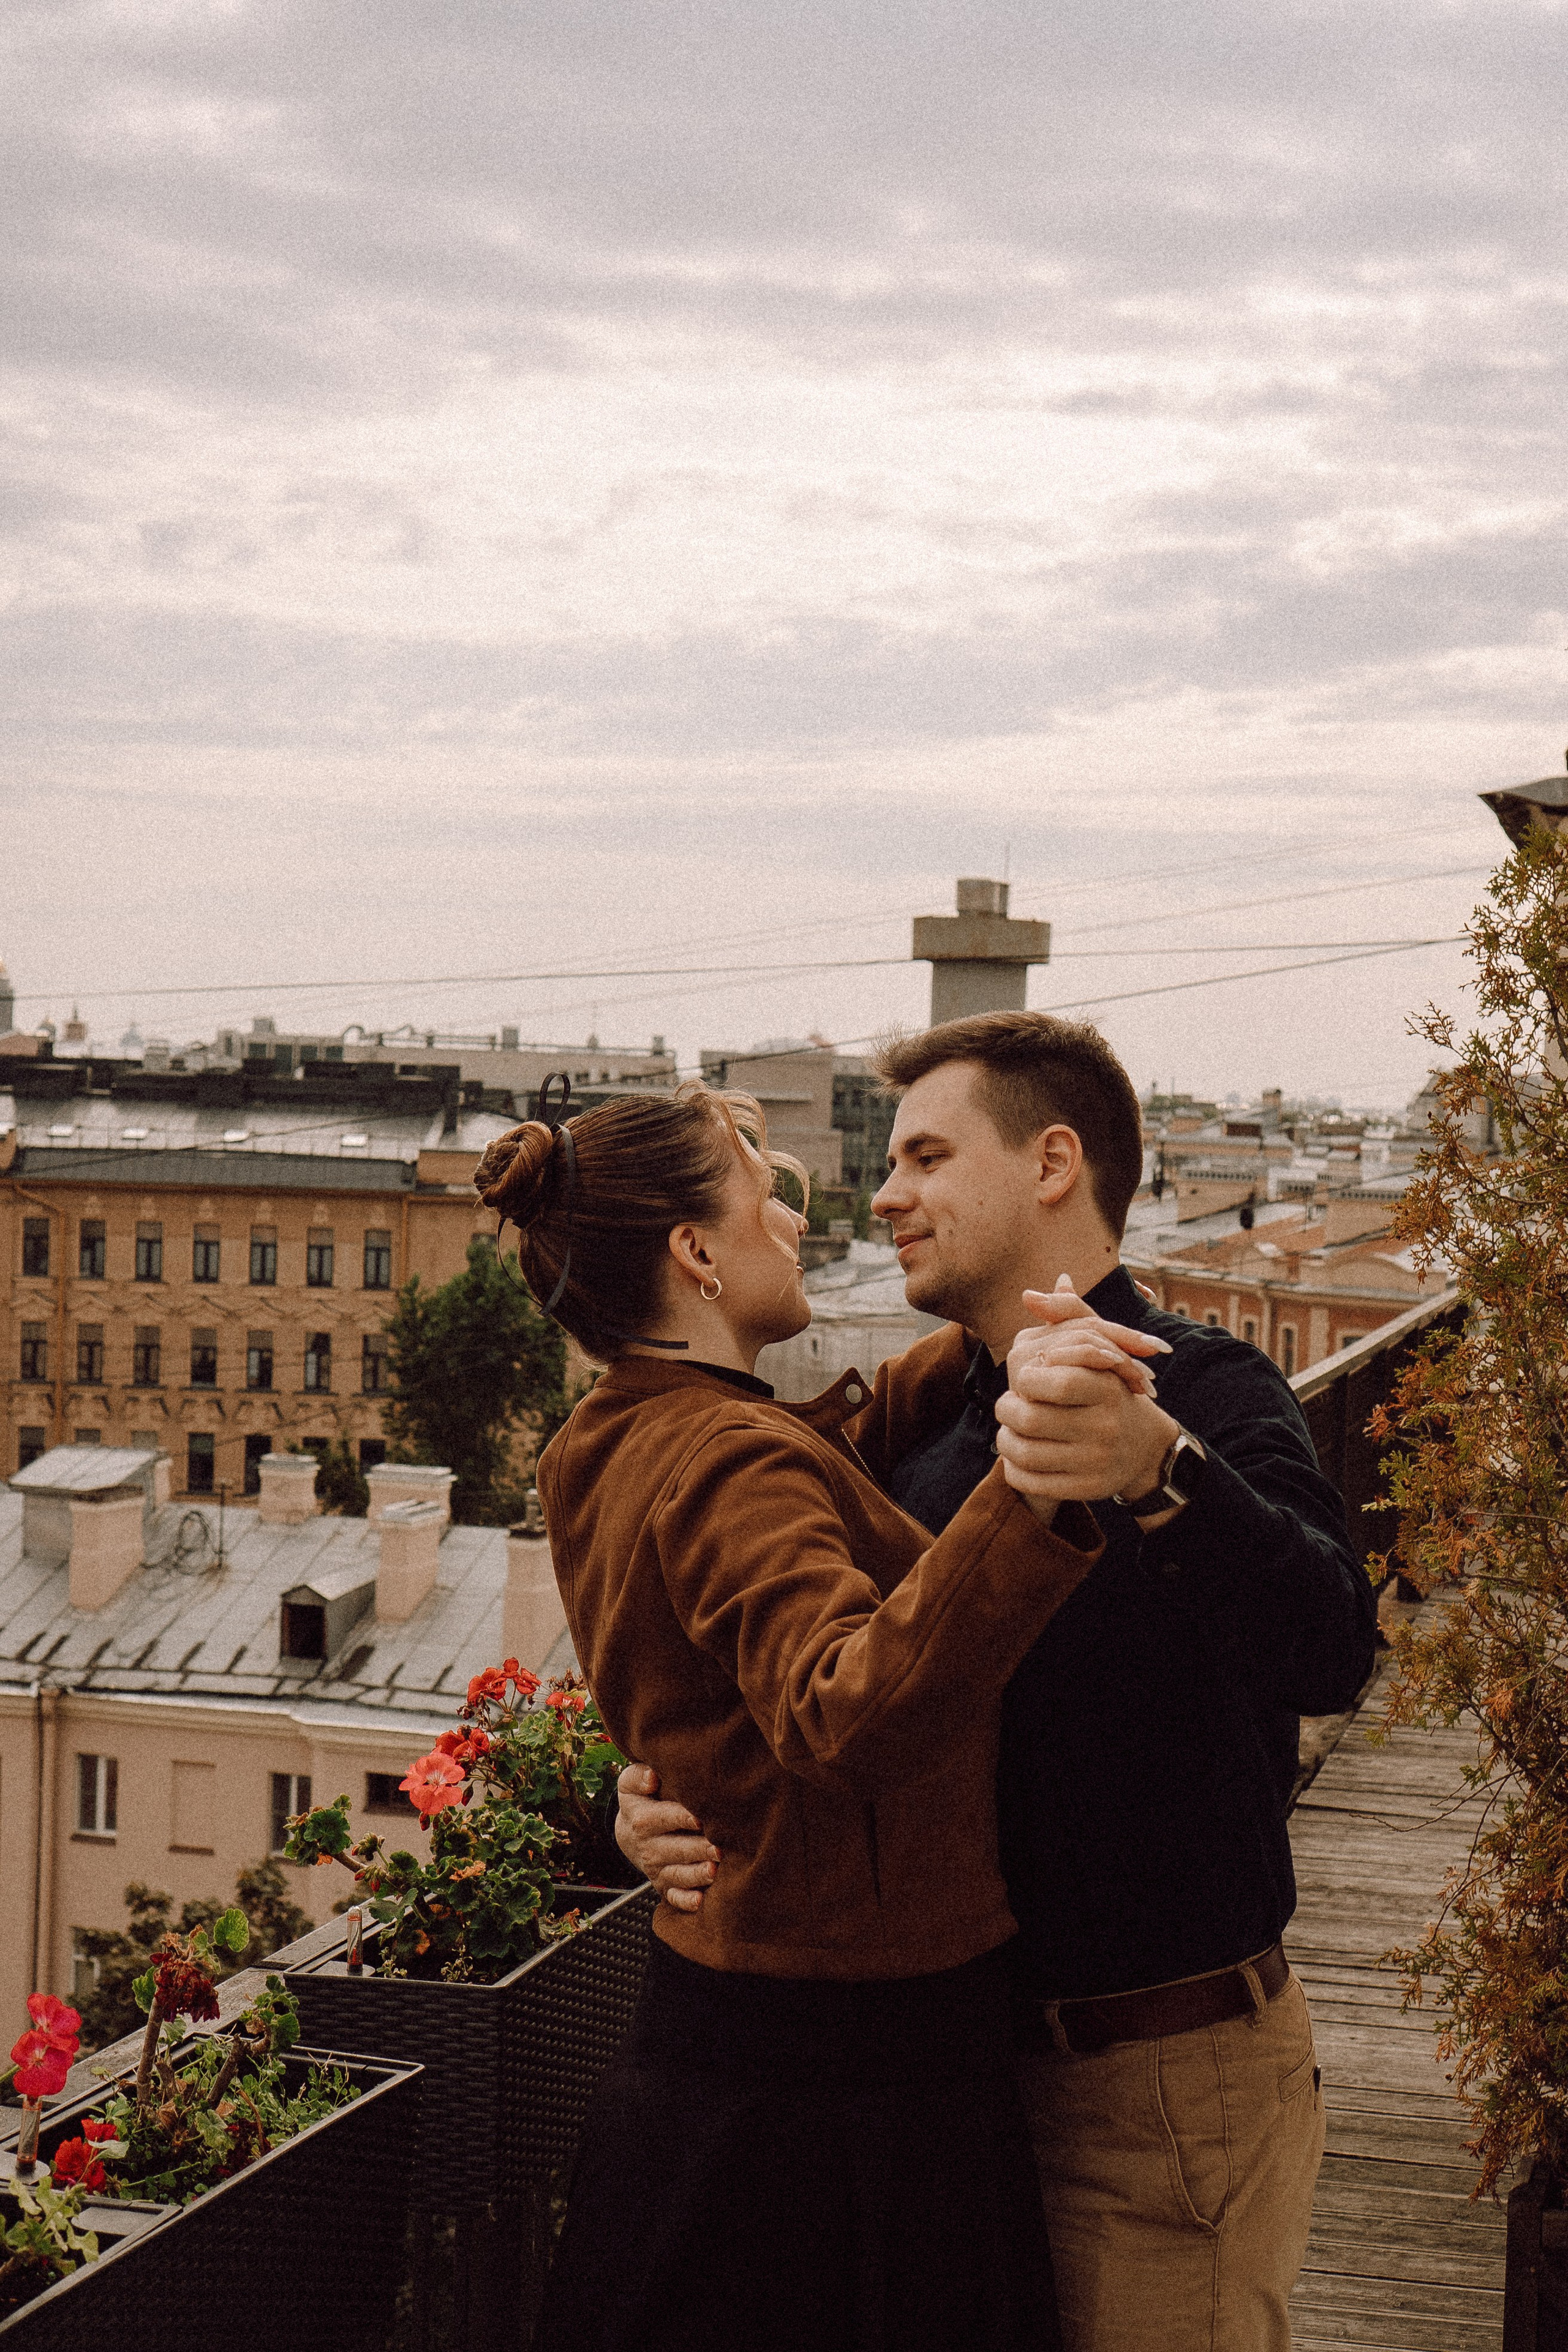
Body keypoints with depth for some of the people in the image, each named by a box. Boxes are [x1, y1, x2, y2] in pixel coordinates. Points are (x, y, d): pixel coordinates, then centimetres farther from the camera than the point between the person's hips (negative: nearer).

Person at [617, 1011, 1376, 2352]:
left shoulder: (1205, 1393, -14)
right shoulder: (922, 1425, 9)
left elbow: (1327, 1657, -33)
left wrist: (1157, 1470, -52)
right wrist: (662, 1794, -7)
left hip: (1168, 2087, -7)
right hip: (972, 2054, 7)